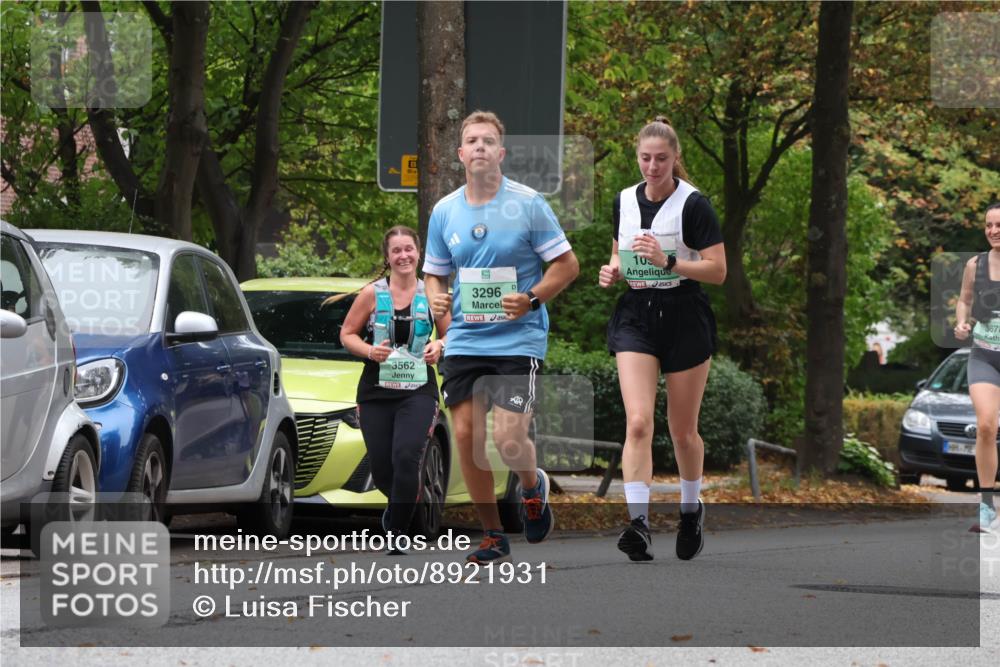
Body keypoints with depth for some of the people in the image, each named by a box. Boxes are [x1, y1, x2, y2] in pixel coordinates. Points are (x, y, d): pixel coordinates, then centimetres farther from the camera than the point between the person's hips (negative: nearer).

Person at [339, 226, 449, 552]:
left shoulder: (431, 294, 4)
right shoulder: (372, 294, 1)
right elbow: (347, 334, 6)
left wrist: (439, 346, -9)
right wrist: (369, 350, -13)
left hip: (418, 391, -1)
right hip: (375, 391, 1)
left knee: (407, 456, -21)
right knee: (381, 469, 2)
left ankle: (397, 530, -10)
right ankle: (400, 504, 37)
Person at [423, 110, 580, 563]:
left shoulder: (528, 204, -5)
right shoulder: (444, 212, 7)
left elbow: (567, 265, -2)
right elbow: (434, 273, 18)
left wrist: (531, 299, -17)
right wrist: (436, 298, -5)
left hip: (518, 339, -4)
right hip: (464, 340, 4)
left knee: (508, 439, -14)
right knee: (465, 435, -1)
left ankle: (533, 487, 22)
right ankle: (493, 537, 13)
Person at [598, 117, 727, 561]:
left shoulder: (693, 204, -9)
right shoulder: (624, 201, 7)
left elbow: (718, 271, -12)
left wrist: (667, 261, -24)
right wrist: (613, 270, 1)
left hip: (686, 321, -3)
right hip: (636, 318, 3)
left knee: (683, 431, 8)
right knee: (638, 422, -15)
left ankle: (691, 509, 34)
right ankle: (639, 524, -23)